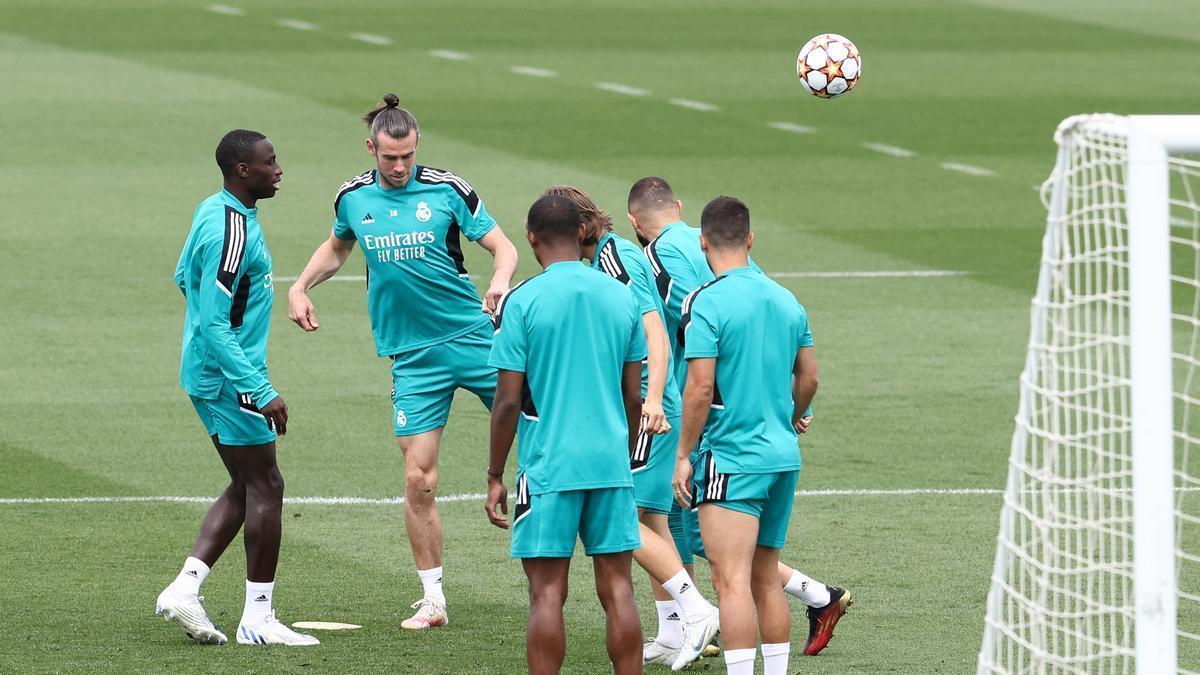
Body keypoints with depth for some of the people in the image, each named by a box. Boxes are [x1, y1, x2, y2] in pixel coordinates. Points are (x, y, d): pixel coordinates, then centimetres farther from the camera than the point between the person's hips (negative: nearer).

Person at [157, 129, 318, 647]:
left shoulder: (213, 211, 8)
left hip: (207, 373, 10)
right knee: (264, 488, -2)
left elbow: (185, 278, 24)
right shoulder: (231, 233, -23)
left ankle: (184, 588, 9)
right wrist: (262, 392, -25)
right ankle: (258, 618, 4)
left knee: (246, 488, 15)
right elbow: (214, 325, -25)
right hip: (228, 377, -10)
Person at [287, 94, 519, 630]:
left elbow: (503, 247, -4)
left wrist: (500, 279, -25)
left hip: (473, 338, -1)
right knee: (419, 479, -5)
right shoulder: (352, 198, 4)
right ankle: (433, 600, 4)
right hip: (413, 358, 1)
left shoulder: (447, 190, -6)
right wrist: (300, 287, 12)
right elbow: (336, 247, 26)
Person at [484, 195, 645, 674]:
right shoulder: (622, 298, 6)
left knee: (547, 593, -1)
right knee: (617, 588, 6)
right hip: (612, 463, 4)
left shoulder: (522, 301, -7)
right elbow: (633, 396, 11)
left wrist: (495, 477, 1)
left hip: (548, 467, -4)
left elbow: (508, 402, -7)